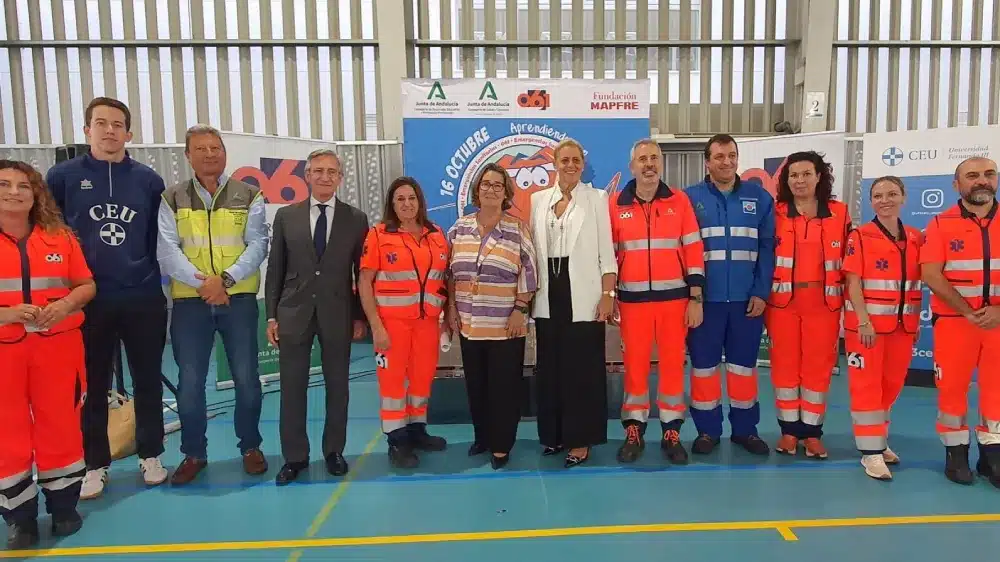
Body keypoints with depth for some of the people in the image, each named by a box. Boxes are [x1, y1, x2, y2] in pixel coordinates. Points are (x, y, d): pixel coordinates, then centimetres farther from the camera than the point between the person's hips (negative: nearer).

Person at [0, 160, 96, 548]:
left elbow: (86, 285, 7)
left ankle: (63, 506, 25)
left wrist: (66, 304, -12)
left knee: (61, 425, 8)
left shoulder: (60, 236, 4)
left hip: (58, 345, 1)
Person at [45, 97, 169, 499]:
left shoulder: (149, 180, 3)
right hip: (88, 300, -1)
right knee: (92, 387, 9)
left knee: (148, 381, 10)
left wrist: (152, 274, 4)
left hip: (144, 299, 1)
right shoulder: (63, 176, 0)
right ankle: (95, 464, 24)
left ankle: (150, 455, 25)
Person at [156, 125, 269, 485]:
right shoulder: (172, 199, 6)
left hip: (239, 299, -1)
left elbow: (258, 245, -4)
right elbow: (167, 250, -3)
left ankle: (250, 447, 21)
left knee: (246, 378, 4)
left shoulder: (248, 196, 4)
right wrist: (202, 282, -16)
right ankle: (194, 453, 21)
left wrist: (225, 279, -16)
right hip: (190, 301, 1)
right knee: (189, 382, 5)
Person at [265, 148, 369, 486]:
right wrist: (271, 315, 1)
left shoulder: (356, 219, 2)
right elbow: (275, 269, 6)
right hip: (294, 313, 1)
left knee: (337, 387, 9)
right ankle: (294, 456, 20)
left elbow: (361, 273, 3)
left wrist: (360, 316, 0)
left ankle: (334, 451, 25)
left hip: (338, 315, 0)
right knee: (292, 388, 6)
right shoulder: (286, 216, 5)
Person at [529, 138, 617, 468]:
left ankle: (581, 439, 12)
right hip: (548, 295, 3)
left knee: (583, 368, 1)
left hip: (583, 294, -3)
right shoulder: (538, 199, 11)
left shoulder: (597, 199, 2)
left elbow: (606, 251, -2)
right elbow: (532, 248, 9)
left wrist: (608, 295, -9)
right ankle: (554, 433, 24)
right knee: (549, 366, 9)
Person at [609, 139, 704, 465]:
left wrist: (696, 298, -2)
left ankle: (671, 433, 20)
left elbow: (694, 250, 2)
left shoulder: (679, 201, 2)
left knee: (673, 363, 7)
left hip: (674, 297, 0)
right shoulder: (615, 205, 2)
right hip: (633, 299, 0)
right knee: (634, 364, 6)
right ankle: (634, 432, 19)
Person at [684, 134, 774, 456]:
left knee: (744, 365, 12)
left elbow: (768, 248, 2)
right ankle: (707, 430, 21)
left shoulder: (759, 197, 6)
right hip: (705, 298, -1)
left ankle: (745, 429, 26)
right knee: (704, 365, 7)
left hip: (747, 299, 2)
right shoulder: (690, 198, 0)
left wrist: (761, 292, -6)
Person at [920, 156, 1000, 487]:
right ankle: (956, 453, 16)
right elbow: (931, 275, -9)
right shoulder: (941, 224, -1)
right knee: (952, 386, 3)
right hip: (954, 320, -2)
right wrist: (968, 312, -14)